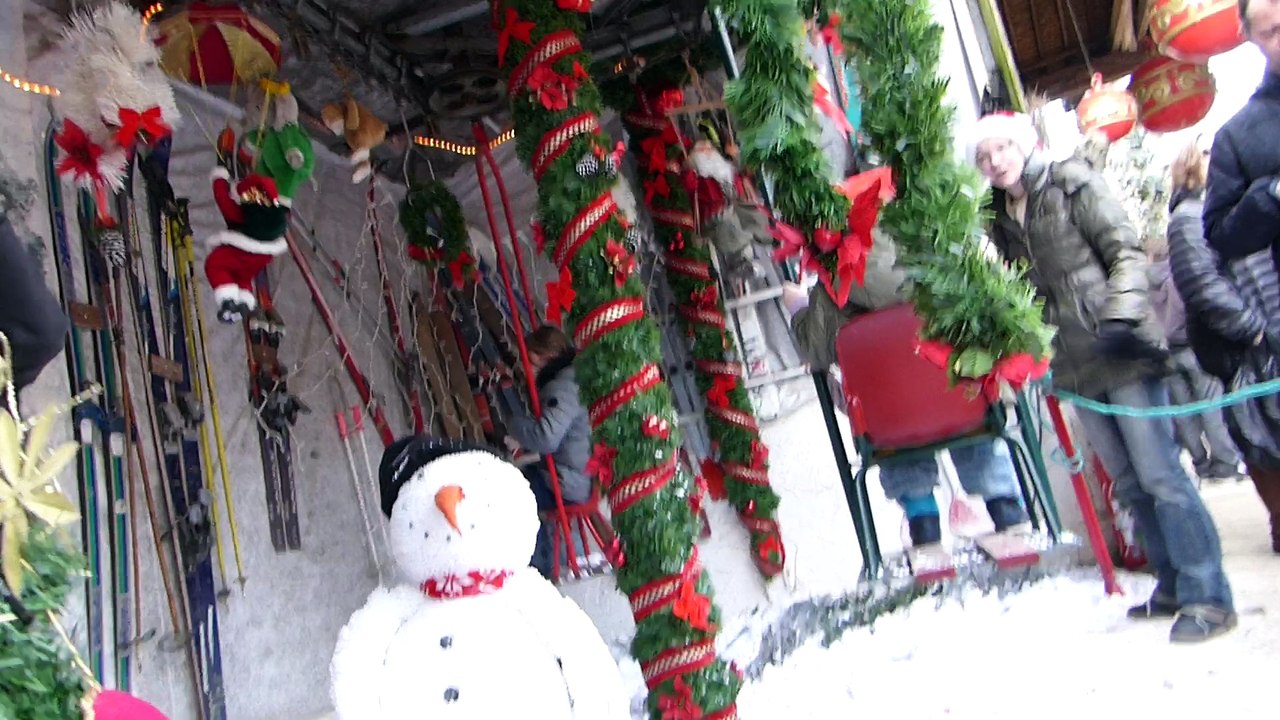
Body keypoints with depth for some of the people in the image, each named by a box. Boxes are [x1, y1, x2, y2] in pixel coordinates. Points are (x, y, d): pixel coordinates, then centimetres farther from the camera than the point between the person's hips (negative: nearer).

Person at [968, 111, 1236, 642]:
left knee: (1159, 473, -8)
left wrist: (1120, 317, -19)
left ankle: (1208, 596, 0)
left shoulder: (1072, 183, -1)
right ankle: (1173, 585, 22)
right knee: (1129, 483, 10)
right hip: (1079, 366, 6)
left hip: (1123, 351, -6)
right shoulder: (1002, 220, 14)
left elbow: (1126, 252, -8)